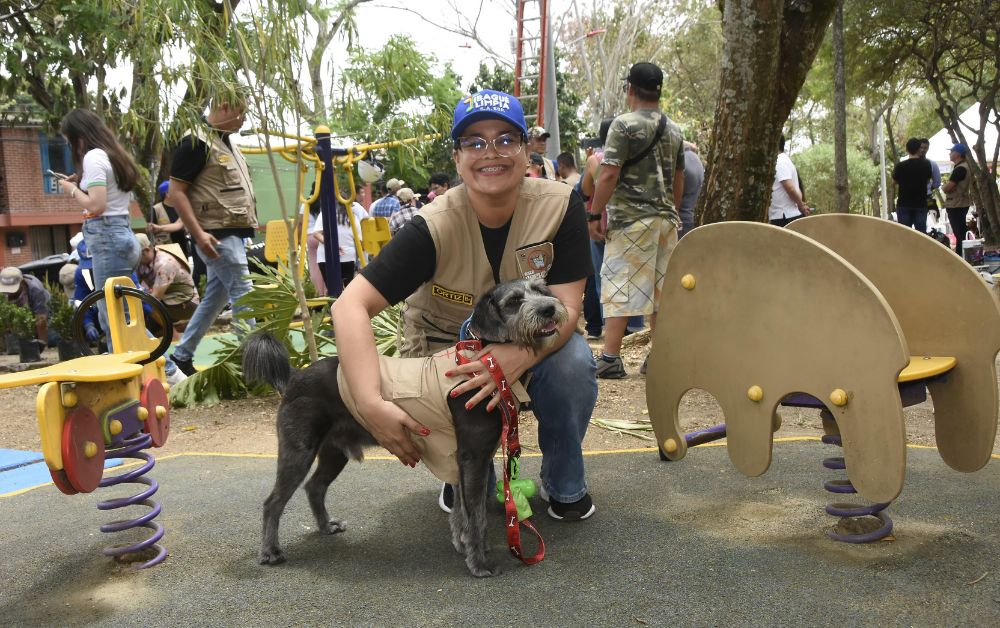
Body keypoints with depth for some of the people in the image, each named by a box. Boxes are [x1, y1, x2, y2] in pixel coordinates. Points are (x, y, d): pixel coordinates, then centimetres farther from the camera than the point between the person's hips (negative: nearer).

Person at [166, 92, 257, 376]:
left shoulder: (227, 143, 16)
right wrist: (198, 233, -22)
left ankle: (182, 356, 22)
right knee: (243, 294, -8)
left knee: (215, 297, 13)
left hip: (233, 233, 9)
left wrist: (247, 222, 15)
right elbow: (175, 192, -16)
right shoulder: (195, 142, -12)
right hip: (216, 235, -9)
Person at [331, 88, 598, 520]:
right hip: (443, 350, -2)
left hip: (530, 341, 2)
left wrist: (517, 357, -46)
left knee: (573, 363, -31)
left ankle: (564, 484, -3)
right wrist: (372, 404, -46)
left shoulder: (560, 206, -20)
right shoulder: (434, 228, -27)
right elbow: (350, 306, -32)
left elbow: (566, 306, -23)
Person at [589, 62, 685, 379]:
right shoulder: (674, 130, 13)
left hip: (630, 219, -6)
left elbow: (608, 175, -14)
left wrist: (595, 214, -9)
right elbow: (679, 180, 17)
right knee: (661, 289, 10)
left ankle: (610, 358, -6)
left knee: (619, 285, -4)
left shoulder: (624, 125, -8)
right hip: (666, 219, 6)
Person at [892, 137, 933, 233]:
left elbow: (894, 180, 7)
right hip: (921, 204, 2)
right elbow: (928, 179, 14)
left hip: (904, 204, -2)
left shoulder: (900, 166, -10)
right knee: (921, 231, 5)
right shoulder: (926, 164, -2)